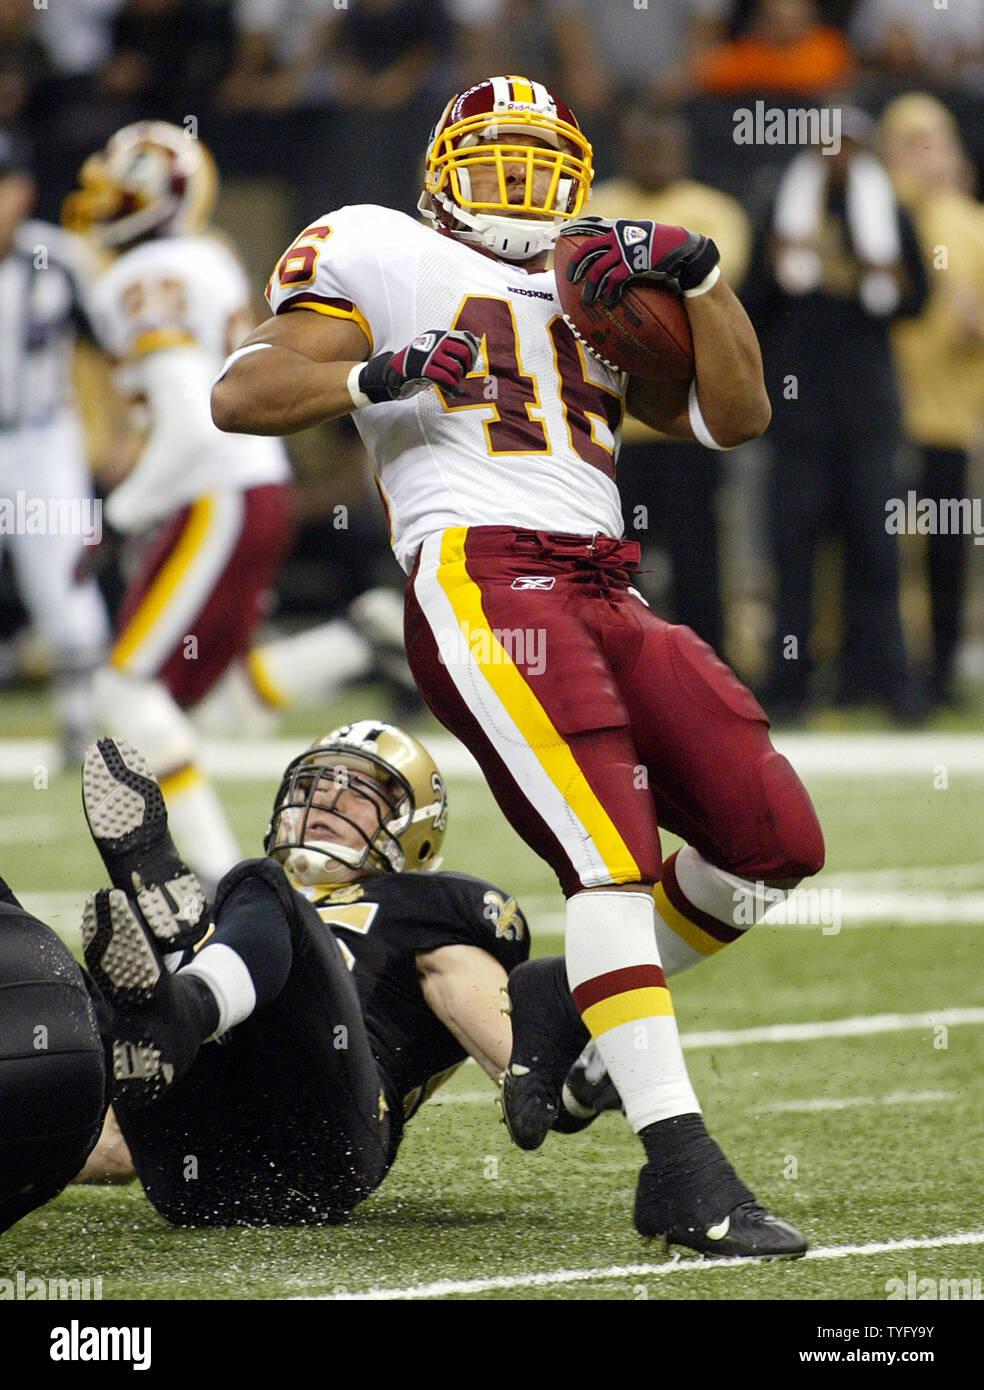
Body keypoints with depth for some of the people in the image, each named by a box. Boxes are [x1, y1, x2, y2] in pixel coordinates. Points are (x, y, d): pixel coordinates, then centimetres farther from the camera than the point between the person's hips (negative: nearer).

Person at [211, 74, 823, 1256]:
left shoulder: (598, 294, 28)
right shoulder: (383, 258, 12)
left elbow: (735, 417, 21)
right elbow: (239, 396, 3)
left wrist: (696, 272, 10)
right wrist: (376, 374, -12)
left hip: (606, 595, 7)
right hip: (478, 575, -7)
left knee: (775, 842, 0)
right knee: (614, 850, -20)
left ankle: (572, 1018, 18)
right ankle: (679, 1168, -23)